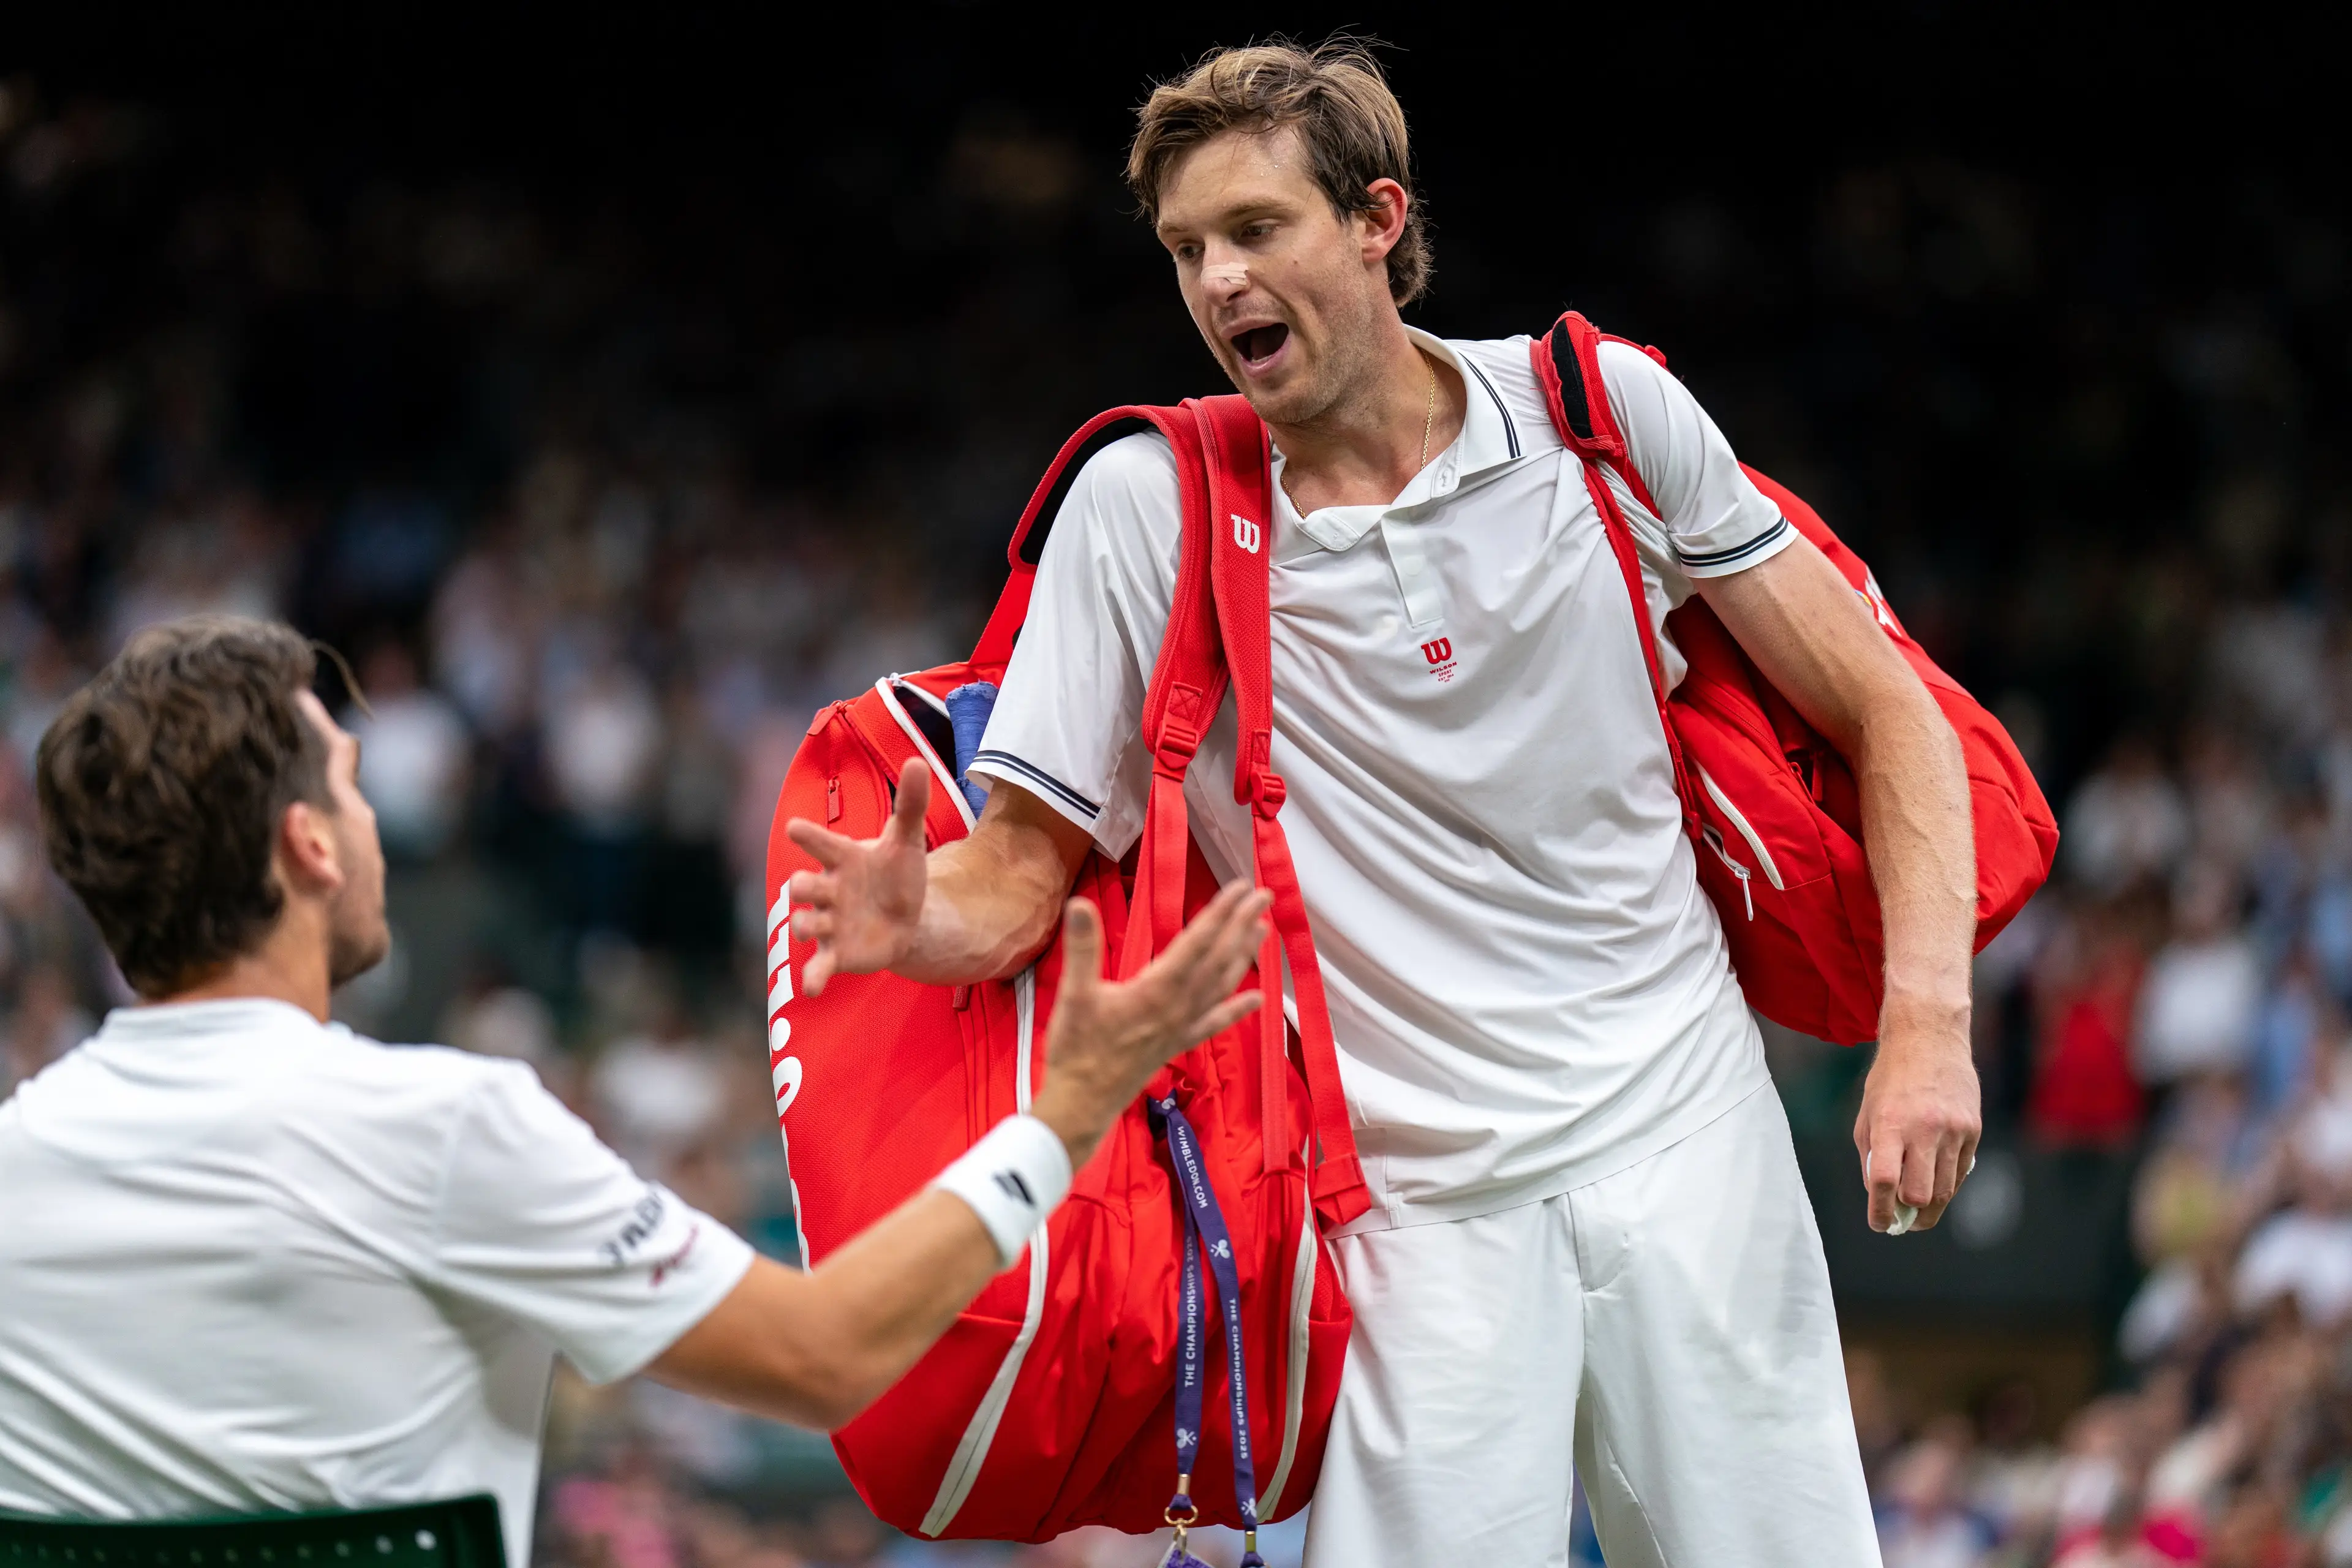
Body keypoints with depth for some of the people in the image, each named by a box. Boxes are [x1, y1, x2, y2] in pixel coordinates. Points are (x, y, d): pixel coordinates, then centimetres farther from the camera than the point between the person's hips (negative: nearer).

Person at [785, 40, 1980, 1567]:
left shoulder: (1605, 410, 0)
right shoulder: (1141, 507, -1)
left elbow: (1885, 711, 6)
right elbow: (1024, 869, 2)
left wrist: (1929, 1026, -7)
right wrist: (923, 917, -22)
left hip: (1680, 1140, 1)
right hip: (1419, 1199, -1)